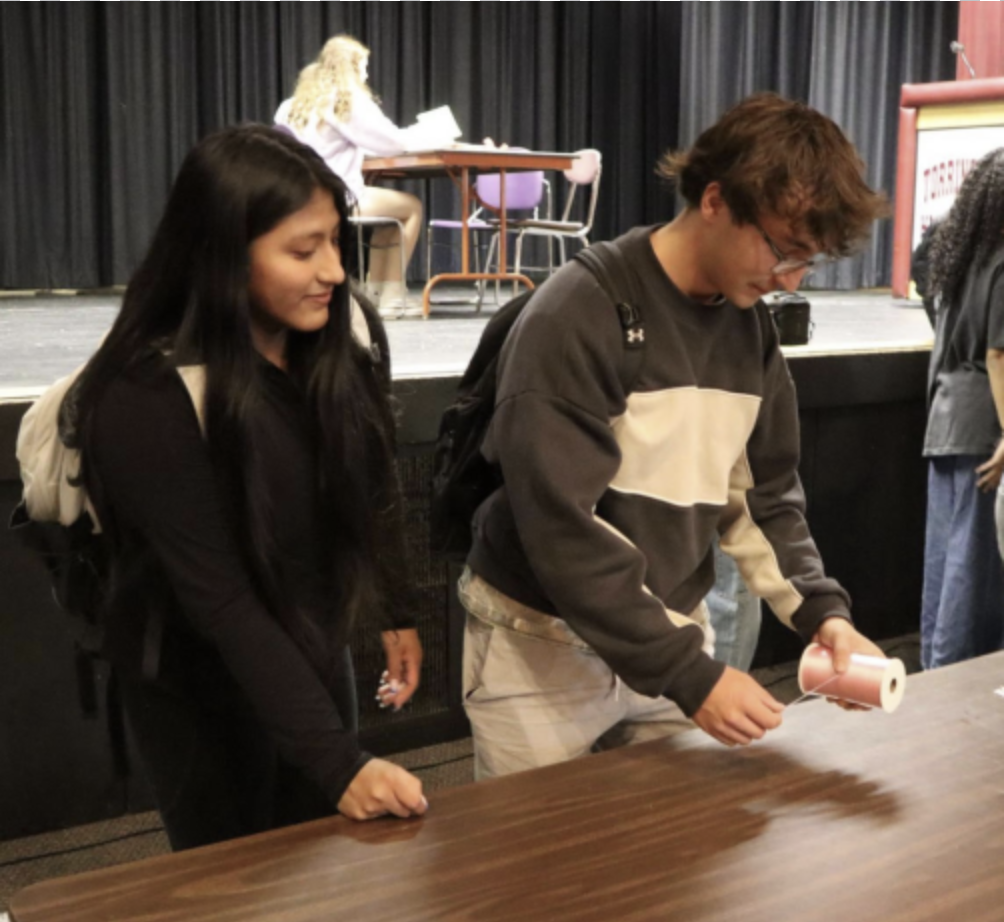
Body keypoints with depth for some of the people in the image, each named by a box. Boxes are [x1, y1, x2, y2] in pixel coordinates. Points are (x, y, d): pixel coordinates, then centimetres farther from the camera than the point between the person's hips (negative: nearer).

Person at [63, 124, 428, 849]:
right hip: (203, 694, -5)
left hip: (317, 659, 5)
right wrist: (338, 761, -34)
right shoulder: (150, 400, -28)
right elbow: (221, 602, -30)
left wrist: (397, 612, 12)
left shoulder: (339, 336, -11)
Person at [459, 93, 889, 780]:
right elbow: (562, 526, -24)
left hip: (672, 639, 6)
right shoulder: (579, 318, -20)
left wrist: (823, 612, -8)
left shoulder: (752, 325, 1)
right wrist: (689, 676, -24)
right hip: (544, 647, -5)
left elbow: (765, 494, 8)